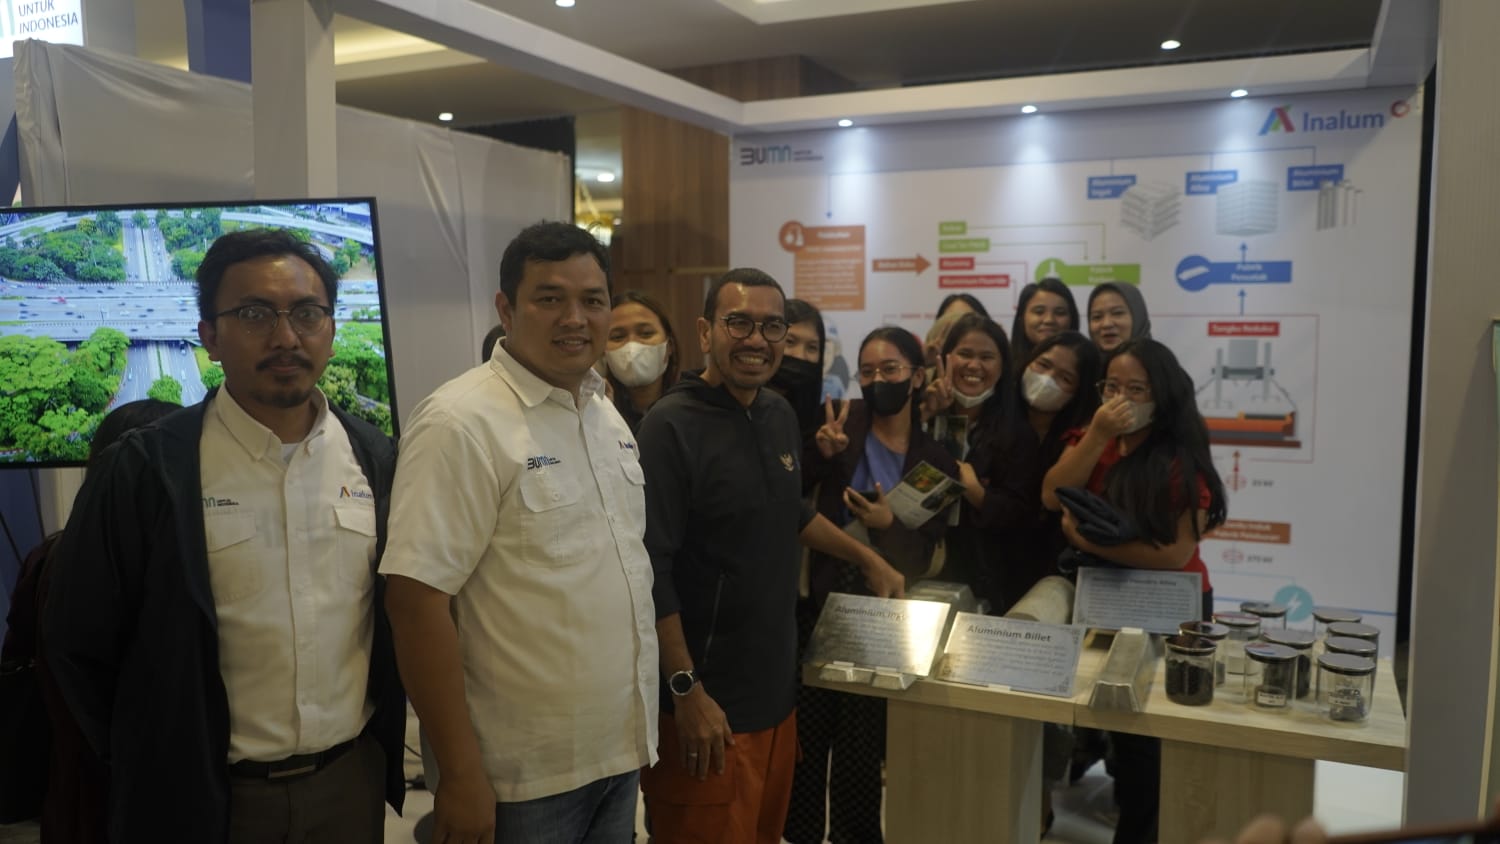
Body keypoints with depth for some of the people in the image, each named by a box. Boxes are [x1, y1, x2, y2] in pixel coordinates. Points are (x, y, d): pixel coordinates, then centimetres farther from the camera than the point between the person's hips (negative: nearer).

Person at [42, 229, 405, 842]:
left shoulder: (377, 461, -2)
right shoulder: (144, 469, -12)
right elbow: (78, 638, -4)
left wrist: (383, 741, 7)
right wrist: (151, 765, 1)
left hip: (353, 777, 3)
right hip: (202, 795, -2)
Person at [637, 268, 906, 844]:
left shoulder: (781, 417, 7)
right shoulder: (671, 427, -17)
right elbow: (651, 571, -20)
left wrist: (867, 560, 27)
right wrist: (686, 691, -20)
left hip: (775, 687, 8)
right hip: (707, 701, -7)